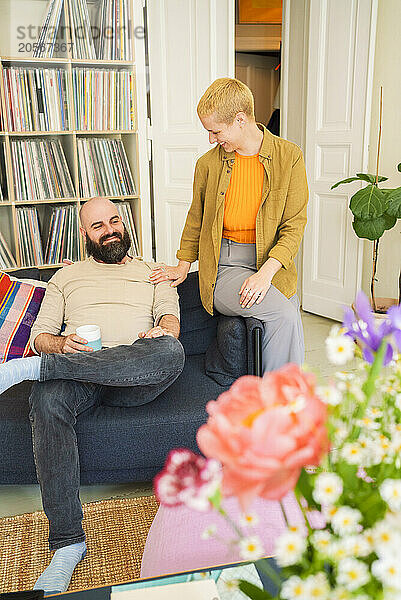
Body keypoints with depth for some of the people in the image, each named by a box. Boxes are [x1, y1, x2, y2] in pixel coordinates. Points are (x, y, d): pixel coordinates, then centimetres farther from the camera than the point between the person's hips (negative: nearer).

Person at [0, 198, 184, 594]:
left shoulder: (152, 272, 26)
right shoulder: (66, 277, 26)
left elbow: (170, 317, 10)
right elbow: (40, 335, 16)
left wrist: (162, 331, -16)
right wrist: (61, 344, -9)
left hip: (135, 377, 0)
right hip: (77, 378, 1)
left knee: (171, 352, -36)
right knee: (46, 401, -36)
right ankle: (68, 543, -31)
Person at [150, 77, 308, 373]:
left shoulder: (289, 157, 0)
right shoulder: (208, 164, 5)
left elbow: (295, 224, -3)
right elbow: (196, 219, 20)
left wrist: (267, 271, -15)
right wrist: (183, 266, 18)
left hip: (272, 263, 2)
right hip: (224, 268, -1)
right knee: (286, 315, -25)